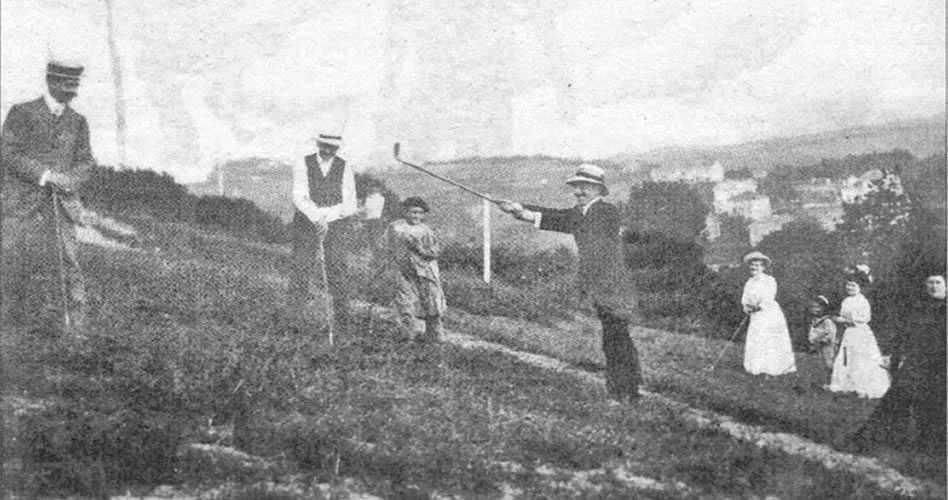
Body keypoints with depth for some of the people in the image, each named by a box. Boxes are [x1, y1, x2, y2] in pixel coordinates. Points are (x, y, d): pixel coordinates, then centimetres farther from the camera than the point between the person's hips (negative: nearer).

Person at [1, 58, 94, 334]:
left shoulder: (78, 121, 11)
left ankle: (64, 320, -1)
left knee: (65, 257, -7)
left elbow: (85, 160, 10)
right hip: (23, 202, -2)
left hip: (61, 204, 3)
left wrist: (70, 179, -12)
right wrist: (46, 175, -17)